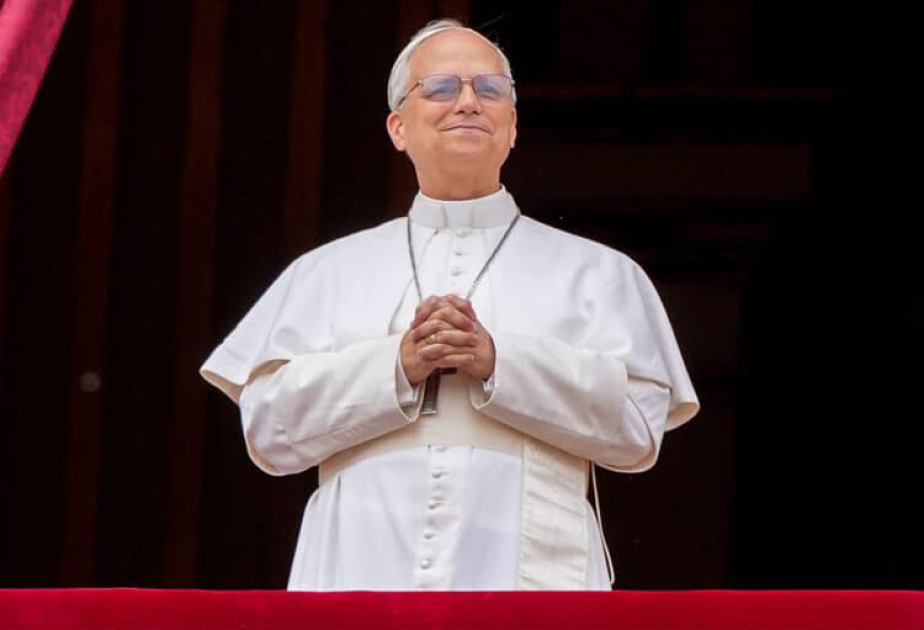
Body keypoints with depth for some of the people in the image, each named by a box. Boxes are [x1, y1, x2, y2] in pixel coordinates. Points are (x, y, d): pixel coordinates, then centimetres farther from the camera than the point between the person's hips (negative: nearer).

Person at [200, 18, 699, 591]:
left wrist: (499, 363, -6)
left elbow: (639, 423, 4)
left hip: (528, 570, -1)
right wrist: (396, 368, -5)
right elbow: (269, 427, 9)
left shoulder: (595, 273, 18)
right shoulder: (329, 271, 20)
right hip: (362, 571, 1)